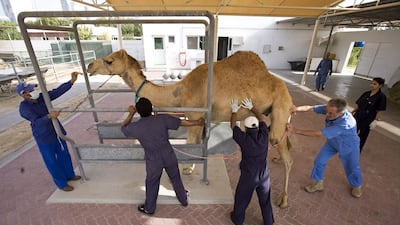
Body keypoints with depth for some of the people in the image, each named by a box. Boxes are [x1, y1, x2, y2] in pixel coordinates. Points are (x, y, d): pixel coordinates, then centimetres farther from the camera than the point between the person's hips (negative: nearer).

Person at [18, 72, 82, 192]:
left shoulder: (42, 97, -5)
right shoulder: (24, 107, -19)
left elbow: (58, 91, -16)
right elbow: (37, 121, -29)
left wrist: (71, 81, -29)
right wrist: (49, 116, -49)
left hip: (58, 132, 5)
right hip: (44, 138, -5)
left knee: (64, 155, 19)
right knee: (52, 161, 10)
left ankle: (69, 175, 40)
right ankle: (61, 183, 28)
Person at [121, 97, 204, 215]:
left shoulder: (135, 127, -16)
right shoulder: (162, 119, -17)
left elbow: (123, 128, 8)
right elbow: (183, 122, -9)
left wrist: (131, 114, 7)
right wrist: (197, 122, 5)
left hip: (153, 161, -1)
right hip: (169, 156, 1)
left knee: (152, 185, 24)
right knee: (176, 179, 24)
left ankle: (149, 208, 47)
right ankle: (184, 200, 47)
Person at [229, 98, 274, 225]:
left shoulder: (244, 139, -24)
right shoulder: (263, 136, -15)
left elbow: (233, 126, -9)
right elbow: (263, 119, 1)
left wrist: (234, 111, 4)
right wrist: (251, 107, 8)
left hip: (248, 176, -3)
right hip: (264, 175, 3)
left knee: (241, 199, 21)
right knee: (265, 201, 24)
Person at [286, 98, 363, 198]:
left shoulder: (345, 124, -46)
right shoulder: (330, 109, -32)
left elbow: (319, 134, -48)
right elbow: (310, 108, -33)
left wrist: (296, 131, -50)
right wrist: (296, 108, -56)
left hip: (349, 146, -4)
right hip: (332, 142, 5)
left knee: (352, 168, 18)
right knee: (319, 161, 5)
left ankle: (357, 185, 50)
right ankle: (318, 183, 26)